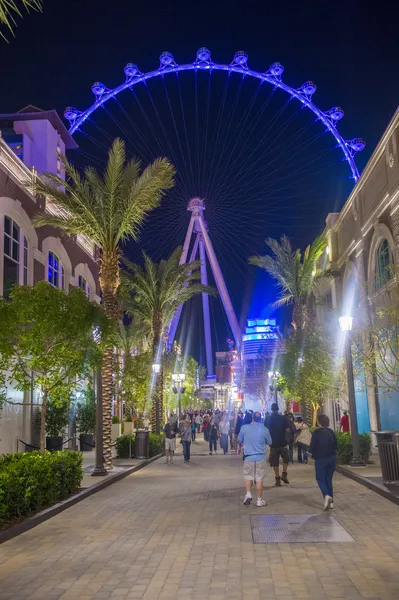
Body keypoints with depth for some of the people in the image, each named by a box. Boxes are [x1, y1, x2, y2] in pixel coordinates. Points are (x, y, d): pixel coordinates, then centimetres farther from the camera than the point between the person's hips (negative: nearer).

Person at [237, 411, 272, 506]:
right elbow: (269, 442, 9)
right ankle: (259, 500, 8)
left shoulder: (244, 427, -5)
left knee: (248, 476, 14)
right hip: (261, 457, 0)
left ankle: (248, 494, -4)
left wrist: (240, 447, 28)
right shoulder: (265, 429, -5)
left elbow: (239, 441, 7)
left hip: (248, 456, 0)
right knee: (259, 479, 6)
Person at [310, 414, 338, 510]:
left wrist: (314, 453, 7)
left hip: (320, 459, -4)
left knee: (320, 479, 7)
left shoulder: (316, 432, -13)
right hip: (332, 458, 4)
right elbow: (336, 445, 6)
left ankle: (326, 495, -18)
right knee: (329, 479, 15)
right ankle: (331, 502, 12)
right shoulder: (331, 432, 1)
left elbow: (312, 447, -13)